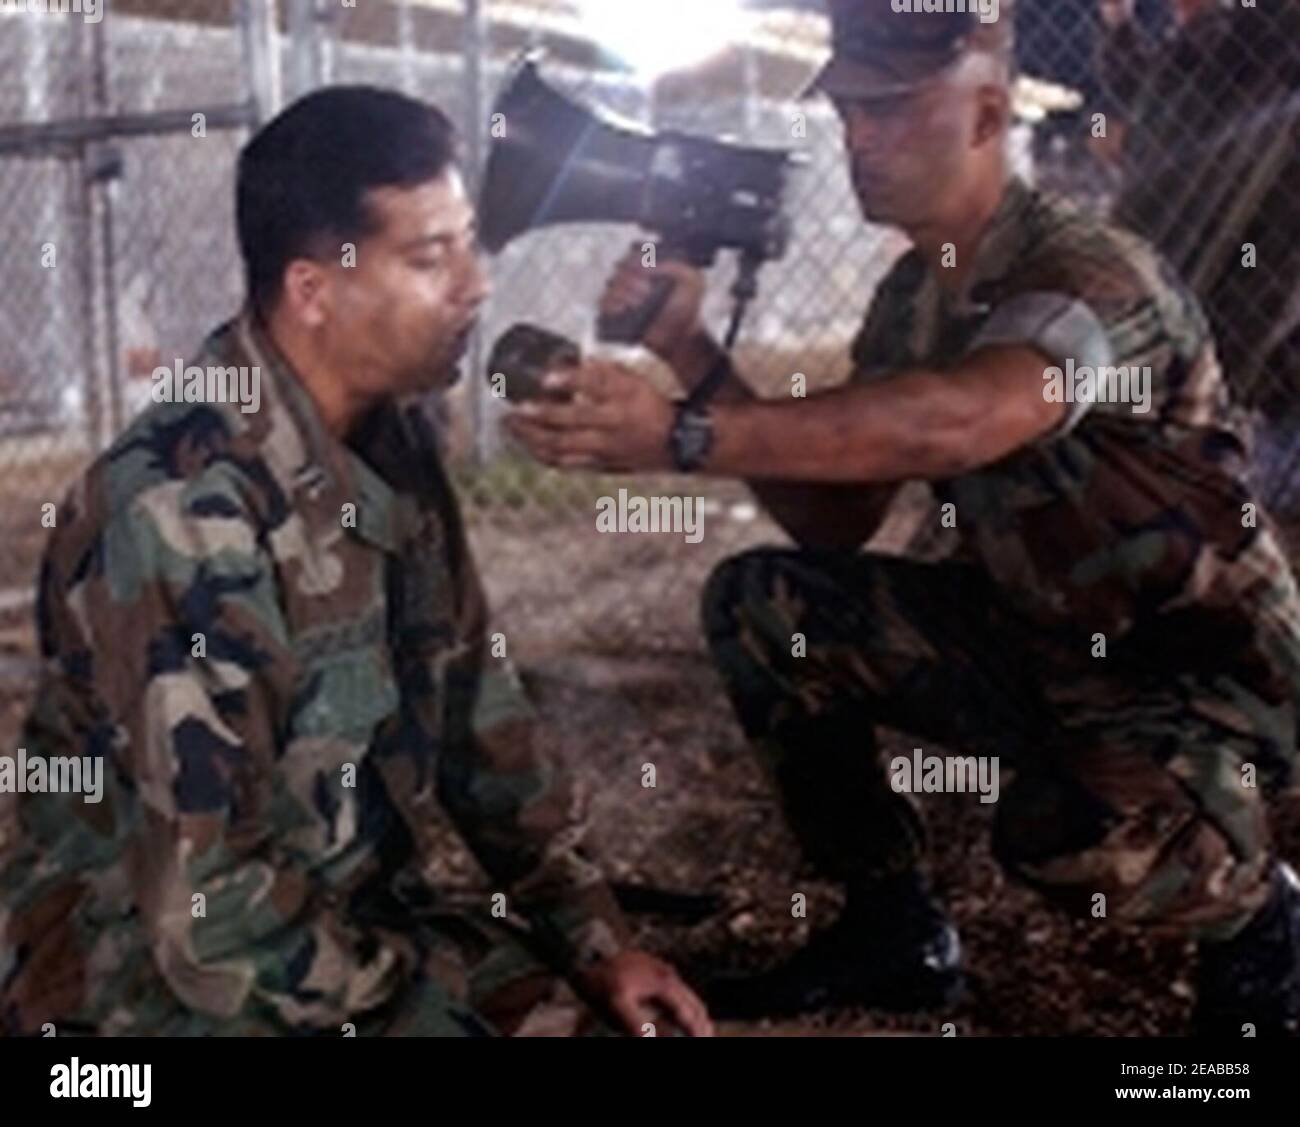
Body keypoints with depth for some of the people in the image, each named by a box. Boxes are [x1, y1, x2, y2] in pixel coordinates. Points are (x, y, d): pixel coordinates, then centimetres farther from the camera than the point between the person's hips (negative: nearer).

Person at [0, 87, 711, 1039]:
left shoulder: (390, 440, -2)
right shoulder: (188, 511, -27)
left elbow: (477, 715, 7)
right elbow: (210, 915, -27)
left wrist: (600, 942, 2)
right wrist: (429, 992, -14)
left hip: (355, 920, 7)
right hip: (159, 977, -7)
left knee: (639, 1014, 3)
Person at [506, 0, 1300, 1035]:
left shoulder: (1094, 276, -24)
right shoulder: (910, 298, 1)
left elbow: (955, 423, -46)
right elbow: (834, 523, -1)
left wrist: (681, 437, -52)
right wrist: (693, 351, -11)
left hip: (1202, 662, -7)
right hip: (1031, 639, 8)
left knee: (1070, 830, -37)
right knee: (761, 605, -5)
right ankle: (895, 930, 8)